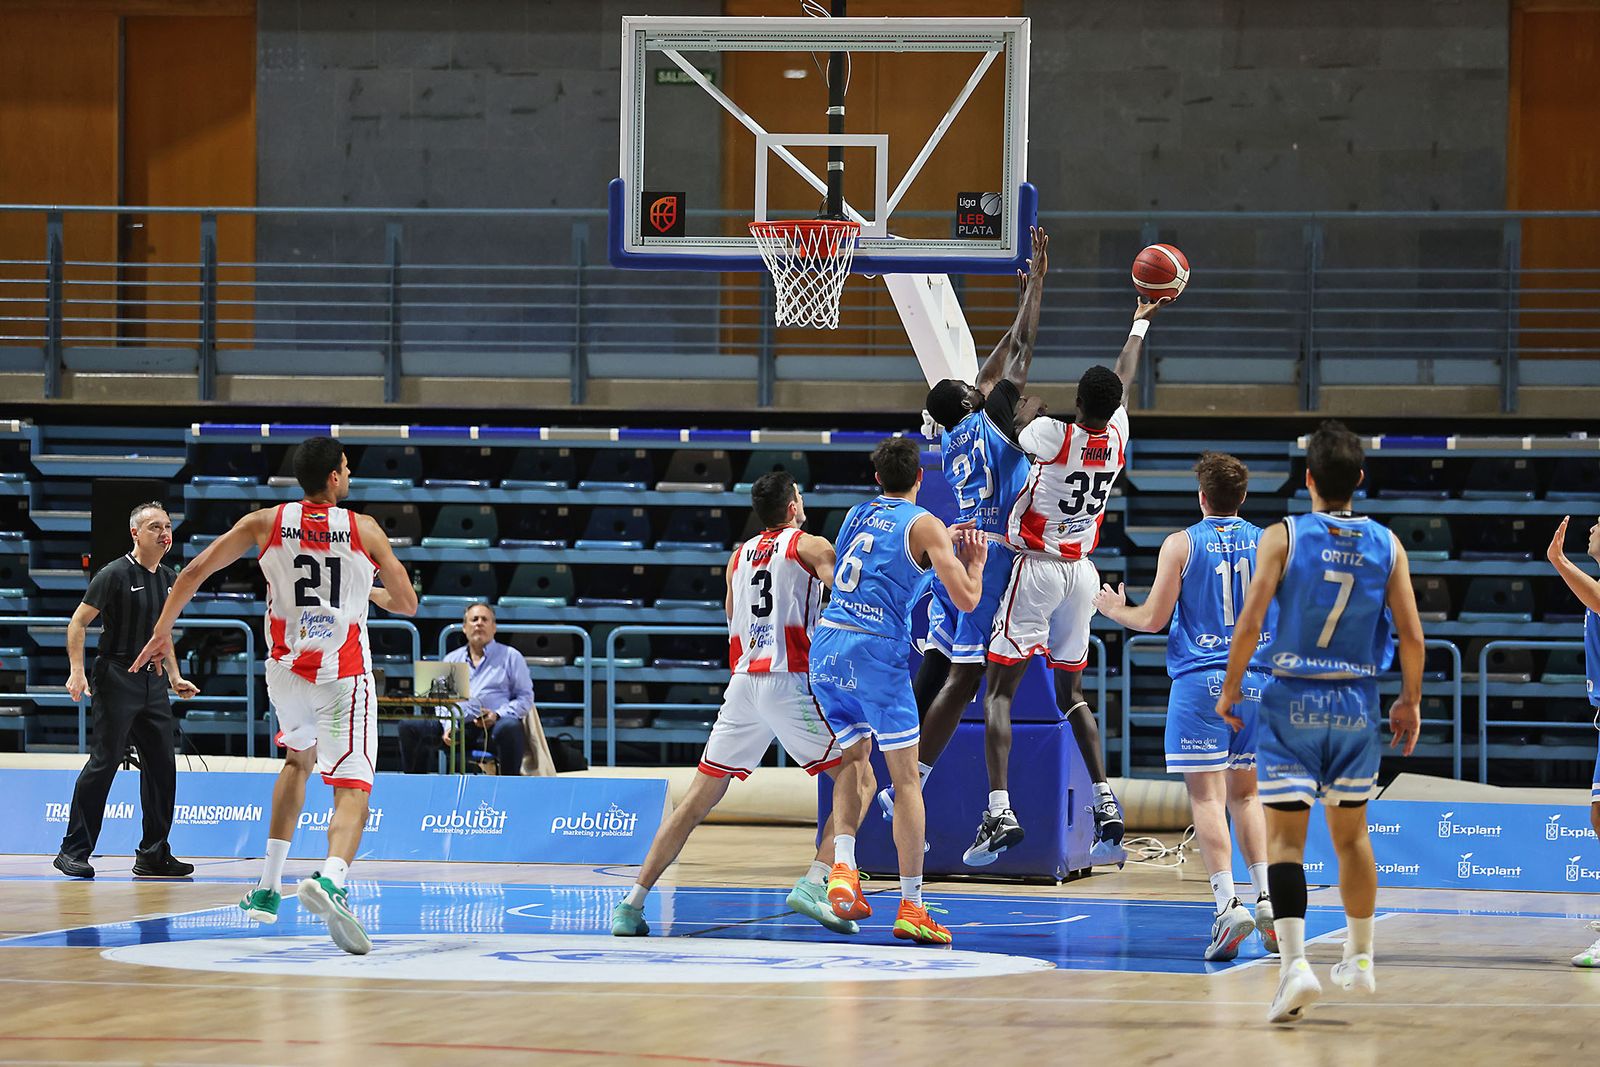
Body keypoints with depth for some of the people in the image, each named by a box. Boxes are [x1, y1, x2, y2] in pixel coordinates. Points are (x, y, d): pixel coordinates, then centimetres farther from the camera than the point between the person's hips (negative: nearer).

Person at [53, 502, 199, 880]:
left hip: (152, 683, 7)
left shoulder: (169, 578, 14)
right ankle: (73, 852, -4)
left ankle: (154, 855, 12)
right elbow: (78, 621, -8)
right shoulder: (116, 574, -9)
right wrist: (77, 671, -17)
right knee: (103, 763, -9)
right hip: (117, 679, -7)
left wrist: (174, 677, 19)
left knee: (162, 767, 5)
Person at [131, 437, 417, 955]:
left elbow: (195, 570, 0)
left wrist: (162, 630, 11)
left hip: (286, 668, 4)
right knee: (351, 790, -9)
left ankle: (268, 888, 28)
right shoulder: (364, 530, -2)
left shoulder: (266, 523, 2)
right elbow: (408, 603, 5)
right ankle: (331, 879, -41)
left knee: (298, 760, 31)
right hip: (343, 672, -4)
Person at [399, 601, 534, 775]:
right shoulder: (452, 659, 23)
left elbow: (525, 697, 7)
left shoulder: (510, 657, 13)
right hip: (456, 725, 3)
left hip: (492, 728, -3)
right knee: (409, 726, -17)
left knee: (510, 727, -39)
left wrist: (498, 715, -11)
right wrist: (447, 726, -4)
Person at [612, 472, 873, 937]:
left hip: (742, 684, 6)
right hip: (790, 684, -5)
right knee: (859, 783, 3)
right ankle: (814, 884, -14)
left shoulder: (739, 557, 20)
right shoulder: (811, 546, 3)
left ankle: (632, 903, 5)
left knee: (698, 801, 10)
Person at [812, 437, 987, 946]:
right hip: (876, 652, -6)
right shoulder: (924, 525, -1)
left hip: (826, 647, 6)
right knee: (906, 778, 2)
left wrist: (943, 543, 41)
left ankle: (842, 867, 1)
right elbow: (966, 600, -4)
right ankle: (911, 907, 0)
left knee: (854, 761, 23)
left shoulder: (856, 515, 18)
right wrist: (975, 561, 16)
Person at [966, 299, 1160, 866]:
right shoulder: (1117, 436, -1)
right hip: (1082, 572, 6)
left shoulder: (1052, 434, -19)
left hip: (1036, 568, -6)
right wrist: (1140, 321, 35)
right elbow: (1125, 378, 17)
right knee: (1071, 691, 17)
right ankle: (1106, 804, 8)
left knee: (999, 689, -5)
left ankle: (1000, 812, -18)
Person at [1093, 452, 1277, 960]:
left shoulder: (1182, 545, -2)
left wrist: (1116, 611, 18)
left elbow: (1154, 619, -2)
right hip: (1257, 680, 4)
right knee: (1244, 793, 17)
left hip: (1199, 680, -4)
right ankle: (1266, 898, 7)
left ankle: (1228, 903, -19)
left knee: (1207, 795, -6)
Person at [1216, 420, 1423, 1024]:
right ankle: (1359, 959, 31)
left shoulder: (1283, 537, -8)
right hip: (1357, 704, 3)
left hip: (1292, 702, -3)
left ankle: (1294, 961, -23)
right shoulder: (1386, 545, 0)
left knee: (1284, 837, -5)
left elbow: (1250, 622, -13)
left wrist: (1231, 688, -1)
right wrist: (1410, 701, 11)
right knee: (1351, 834, 20)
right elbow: (1411, 636, -2)